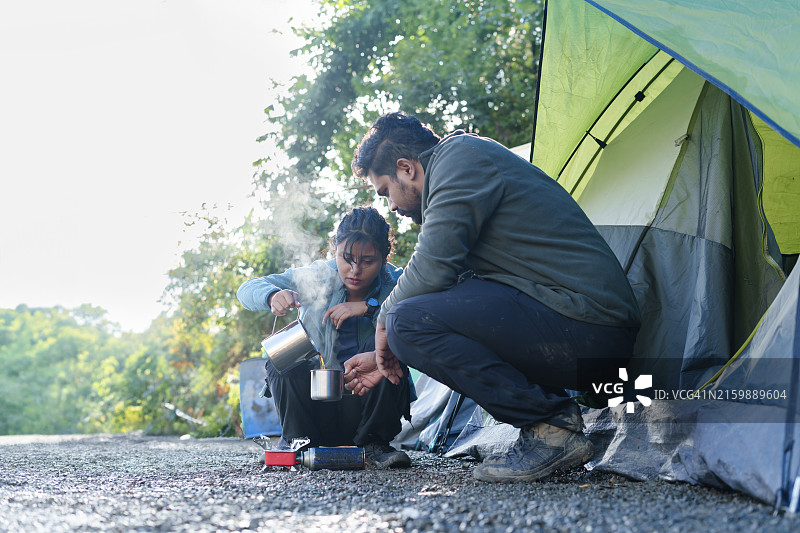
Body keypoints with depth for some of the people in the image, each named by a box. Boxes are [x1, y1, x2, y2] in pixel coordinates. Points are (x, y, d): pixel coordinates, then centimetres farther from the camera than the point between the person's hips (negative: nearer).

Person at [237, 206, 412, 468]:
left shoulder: (395, 286, -8)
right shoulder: (317, 277, -6)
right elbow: (248, 289, -10)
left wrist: (369, 307, -31)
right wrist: (274, 296, -33)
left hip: (363, 403, -1)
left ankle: (373, 443, -11)